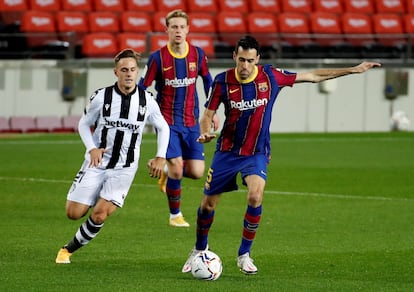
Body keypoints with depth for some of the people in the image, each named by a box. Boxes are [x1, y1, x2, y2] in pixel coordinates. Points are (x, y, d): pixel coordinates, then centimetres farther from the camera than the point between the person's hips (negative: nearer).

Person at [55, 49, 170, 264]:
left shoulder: (146, 100, -3)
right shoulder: (102, 97, -6)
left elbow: (163, 128, 12)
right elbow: (84, 124, 7)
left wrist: (161, 157, 1)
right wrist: (92, 148, -10)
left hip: (124, 169, -1)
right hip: (97, 163, 1)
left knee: (100, 214, -16)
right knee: (74, 213, -5)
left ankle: (69, 249, 5)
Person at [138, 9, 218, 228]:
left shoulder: (197, 54, 0)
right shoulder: (157, 58, -10)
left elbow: (208, 81, 17)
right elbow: (142, 87, -3)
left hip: (191, 122, 4)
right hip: (167, 121, -4)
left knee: (196, 172, -4)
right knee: (176, 166, -15)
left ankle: (169, 176, 30)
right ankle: (175, 215, 5)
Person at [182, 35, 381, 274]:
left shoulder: (270, 76, -9)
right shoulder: (223, 81, -10)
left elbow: (313, 76, 0)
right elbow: (208, 114, -2)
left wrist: (354, 70, 1)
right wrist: (205, 133, -25)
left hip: (257, 153, -1)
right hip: (227, 151, 1)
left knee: (255, 196, -25)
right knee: (208, 203, 4)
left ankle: (244, 255, -8)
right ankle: (199, 250, 31)